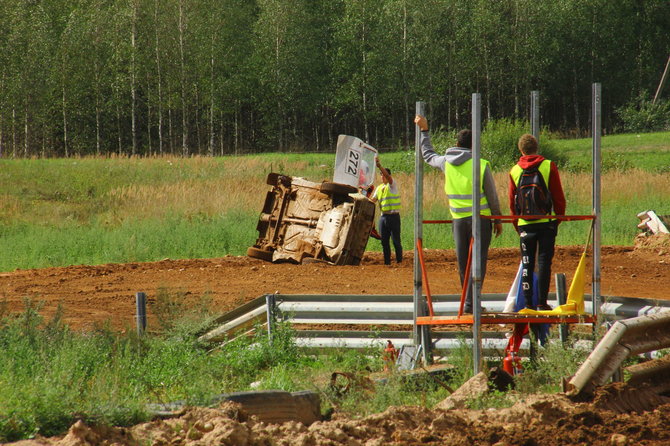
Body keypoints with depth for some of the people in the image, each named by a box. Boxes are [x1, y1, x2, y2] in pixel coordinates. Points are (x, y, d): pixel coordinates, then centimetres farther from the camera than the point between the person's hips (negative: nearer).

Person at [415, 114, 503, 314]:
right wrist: (497, 219, 11)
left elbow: (428, 155, 24)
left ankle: (468, 302, 13)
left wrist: (424, 130, 32)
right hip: (480, 218, -3)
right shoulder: (482, 165, -6)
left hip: (459, 220, 3)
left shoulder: (446, 163, 2)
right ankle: (470, 303, -9)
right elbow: (492, 196, 0)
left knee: (463, 263, 10)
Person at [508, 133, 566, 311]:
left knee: (527, 263, 7)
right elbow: (558, 196, -1)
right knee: (544, 262, 1)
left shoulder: (515, 171, 4)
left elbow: (512, 200, 10)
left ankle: (528, 303, 4)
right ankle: (542, 302, -3)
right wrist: (560, 216, 11)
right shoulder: (549, 166, -2)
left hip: (525, 223, 2)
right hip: (547, 221, -1)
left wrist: (517, 224, 19)